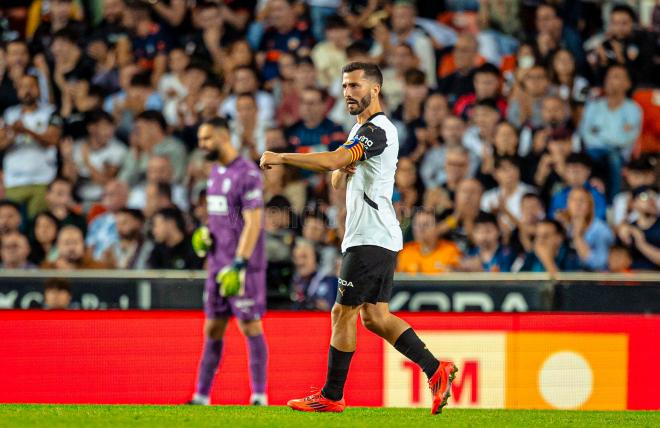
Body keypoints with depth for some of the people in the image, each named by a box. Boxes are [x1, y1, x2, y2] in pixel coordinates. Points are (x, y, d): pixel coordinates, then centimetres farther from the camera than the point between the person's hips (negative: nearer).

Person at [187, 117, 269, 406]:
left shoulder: (247, 174, -13)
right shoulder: (216, 171, 14)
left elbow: (253, 223, -18)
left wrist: (239, 263, -24)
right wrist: (206, 234, 6)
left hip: (244, 263, -8)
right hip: (218, 262, 8)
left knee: (250, 327, -5)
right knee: (213, 330, 9)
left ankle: (260, 397, -1)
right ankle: (202, 397, 12)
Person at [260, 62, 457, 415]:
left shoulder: (377, 131, -15)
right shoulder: (360, 130, 19)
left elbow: (331, 161, -29)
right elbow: (337, 180, 22)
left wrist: (281, 157, -25)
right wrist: (343, 170, -2)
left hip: (370, 238, -10)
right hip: (379, 238, 10)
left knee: (343, 312, -5)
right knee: (375, 316, 9)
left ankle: (331, 396, 0)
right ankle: (436, 370, 6)